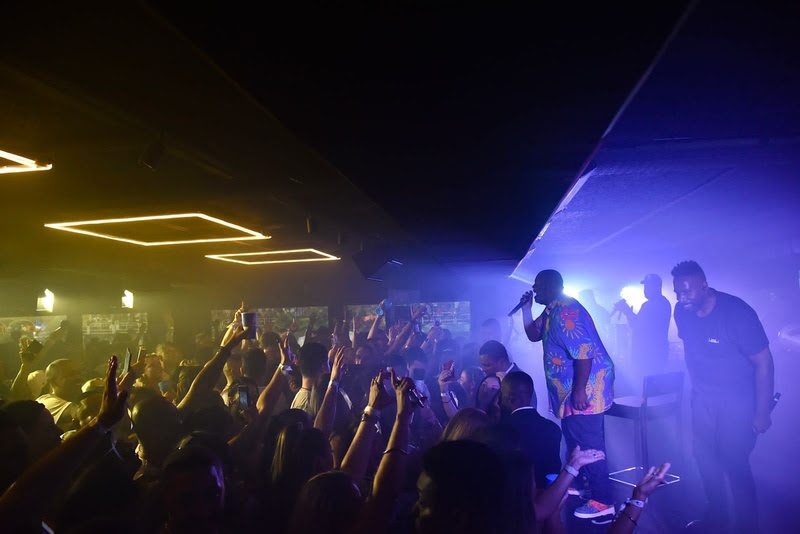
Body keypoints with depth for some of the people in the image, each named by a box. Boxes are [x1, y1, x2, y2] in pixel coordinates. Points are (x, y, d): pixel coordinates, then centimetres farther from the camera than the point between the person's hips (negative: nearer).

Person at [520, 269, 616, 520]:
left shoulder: (567, 311, -21)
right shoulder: (551, 311, 12)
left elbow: (584, 353, -27)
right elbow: (533, 335, 21)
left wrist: (579, 391, -28)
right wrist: (526, 308, 10)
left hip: (585, 388, -11)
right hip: (570, 389, 11)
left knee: (588, 445, -6)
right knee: (574, 440, 21)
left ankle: (603, 501, 3)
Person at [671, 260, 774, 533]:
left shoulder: (736, 312, -24)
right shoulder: (682, 312, -9)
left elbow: (764, 362, -18)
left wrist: (761, 412, -16)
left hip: (737, 400, -5)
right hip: (702, 398, 5)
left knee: (734, 462, -3)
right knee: (705, 457, 13)